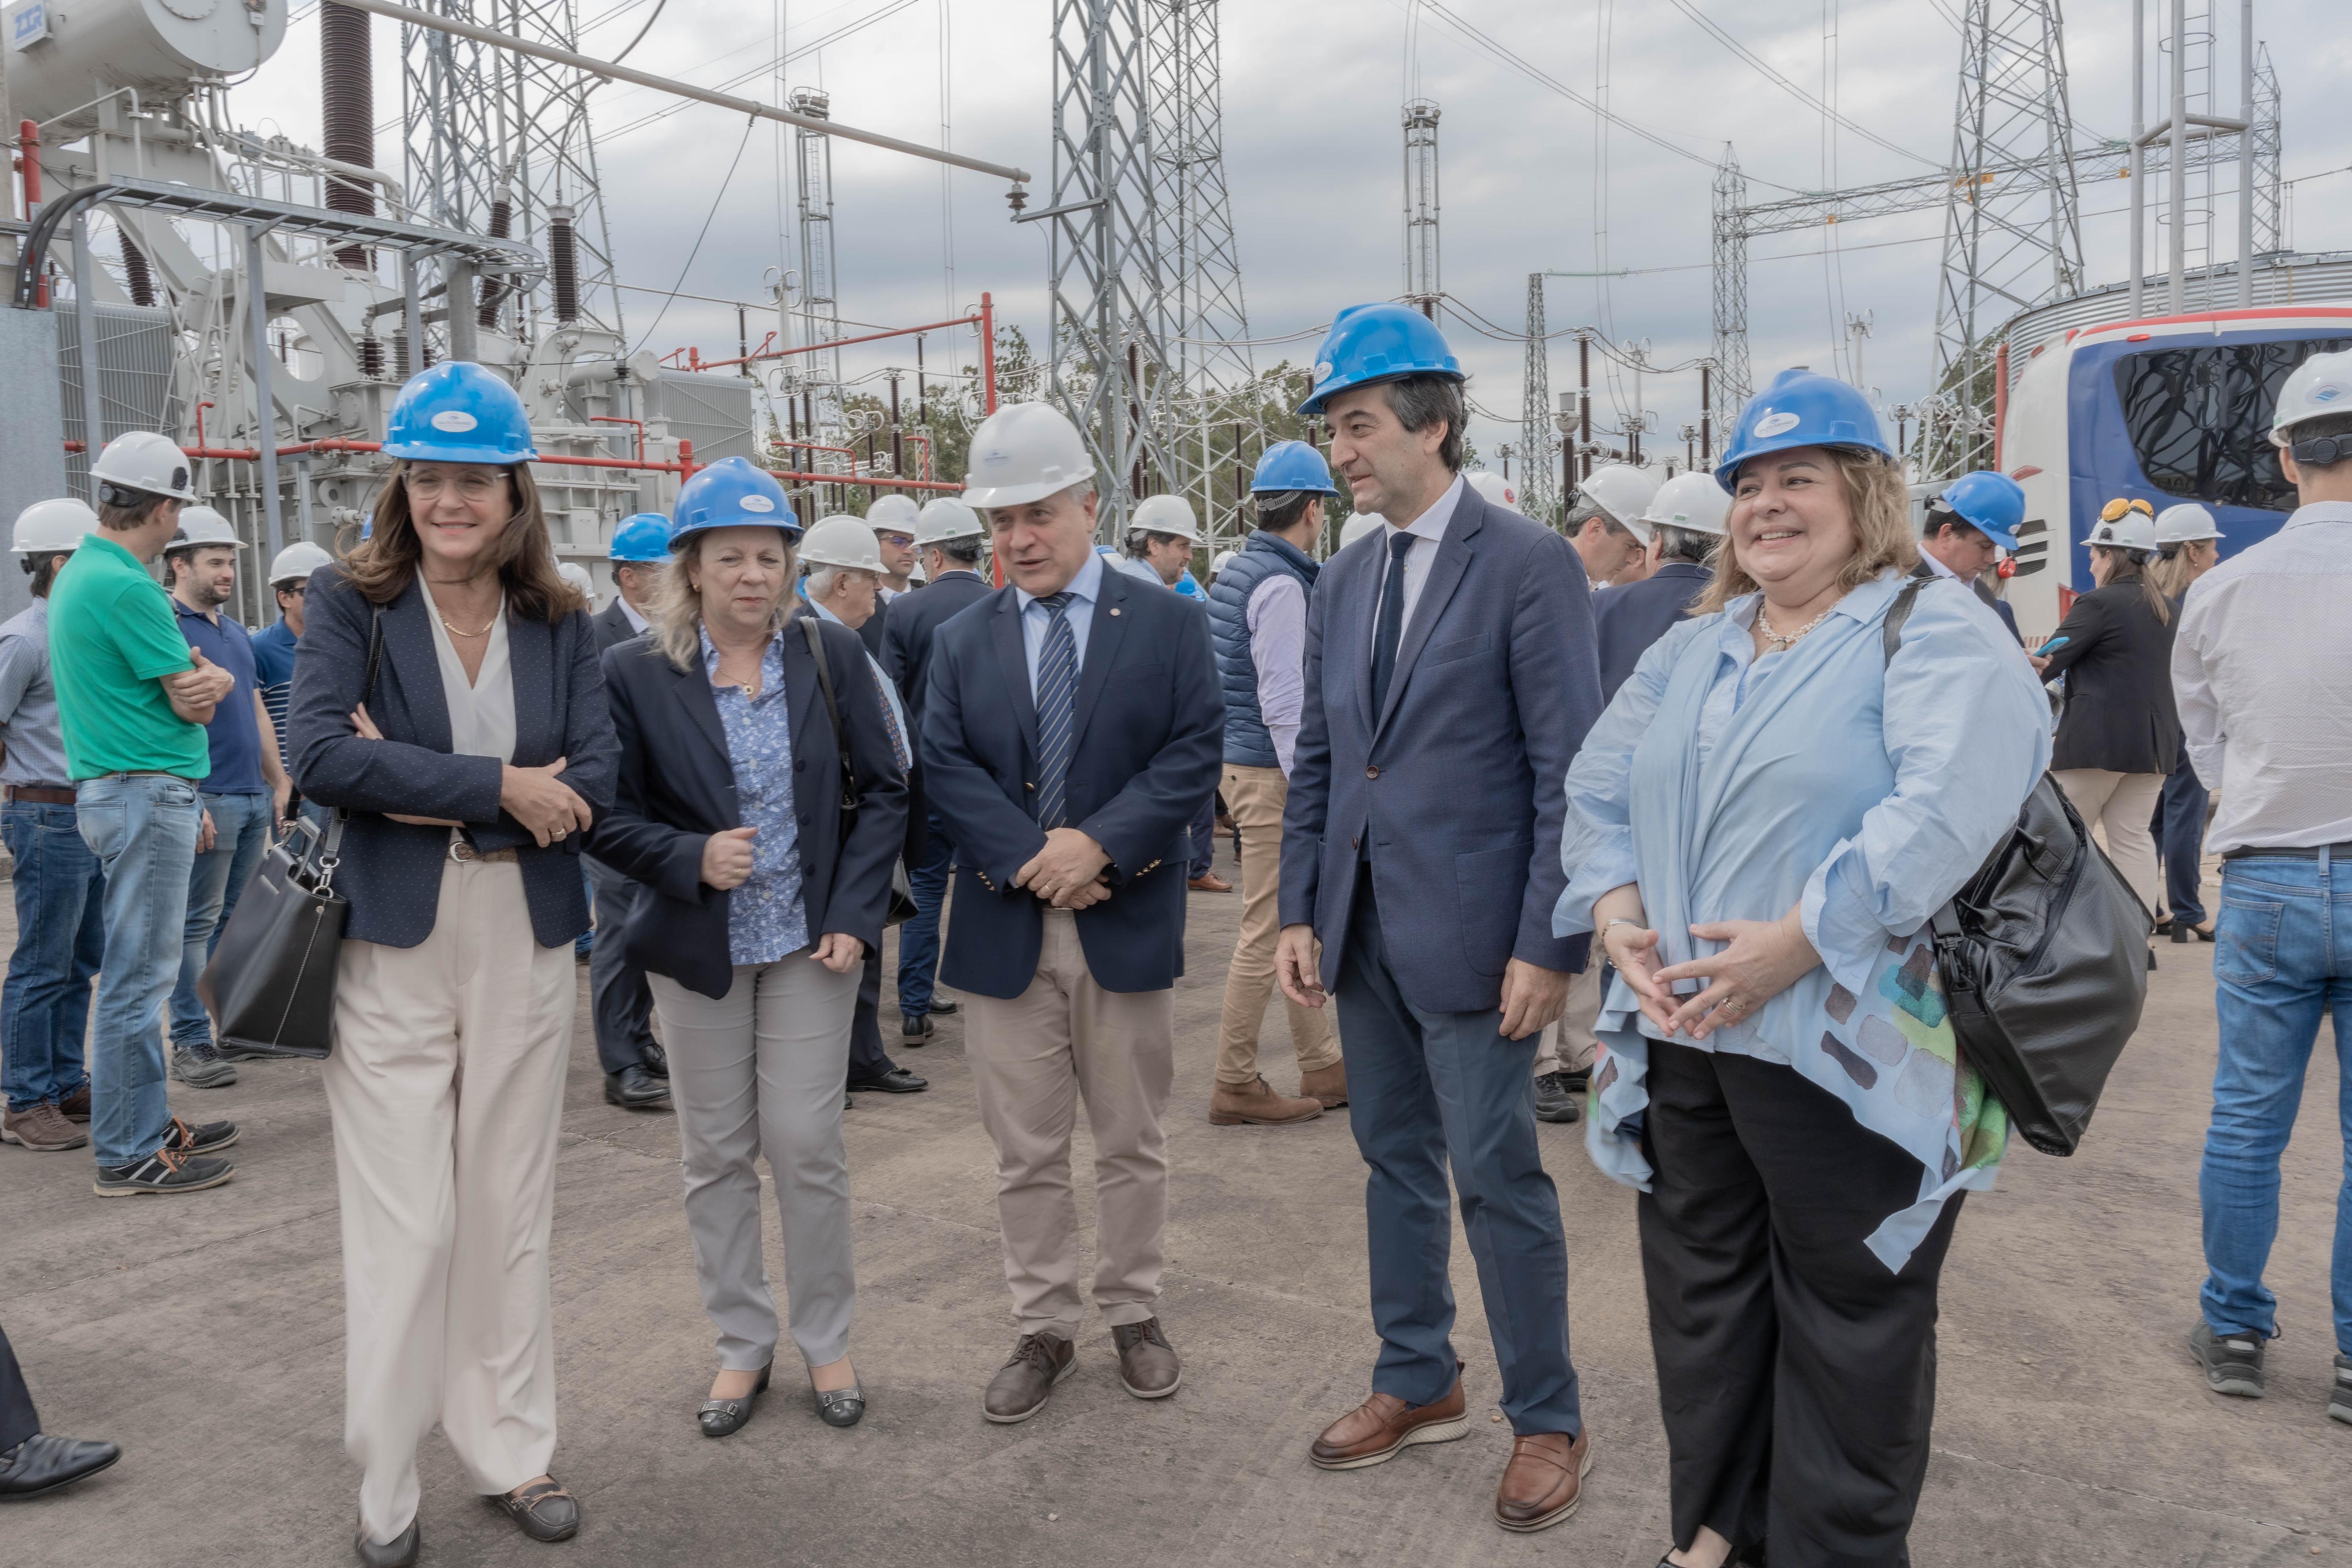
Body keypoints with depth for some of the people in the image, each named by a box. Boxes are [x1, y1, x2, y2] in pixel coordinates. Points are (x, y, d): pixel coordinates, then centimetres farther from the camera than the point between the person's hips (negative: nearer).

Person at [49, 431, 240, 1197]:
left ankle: (147, 1124, 26)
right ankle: (127, 1155, 1)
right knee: (138, 976, -5)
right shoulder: (127, 588, -16)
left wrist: (207, 677, -2)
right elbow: (191, 702, -13)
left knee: (142, 971, 17)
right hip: (147, 794, -11)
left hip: (111, 789, 11)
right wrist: (209, 681, 6)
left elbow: (202, 684, 16)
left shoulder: (77, 577, 17)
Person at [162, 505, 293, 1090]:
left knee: (239, 919, 11)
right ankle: (191, 1042, 0)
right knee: (197, 922, -4)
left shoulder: (234, 630, 18)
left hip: (255, 798, 8)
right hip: (208, 797, -8)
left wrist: (280, 781, 19)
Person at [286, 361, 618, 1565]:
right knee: (404, 1227, 2)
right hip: (392, 946, -2)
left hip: (525, 947, 3)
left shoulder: (557, 620, 4)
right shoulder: (351, 603, -2)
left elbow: (593, 785, -6)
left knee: (511, 1211, 12)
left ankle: (510, 1453, 28)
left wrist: (422, 790, -15)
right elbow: (322, 755, -17)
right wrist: (498, 788, -18)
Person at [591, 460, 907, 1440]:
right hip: (697, 948, 0)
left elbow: (882, 791, 2)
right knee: (716, 1155, 9)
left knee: (807, 1145, 2)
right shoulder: (635, 673, -5)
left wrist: (854, 916, -7)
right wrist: (691, 859, -19)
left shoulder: (832, 654, -2)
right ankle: (742, 1345, 27)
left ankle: (826, 1342, 22)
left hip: (811, 943, 0)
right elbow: (610, 817, -2)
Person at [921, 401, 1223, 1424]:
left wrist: (1100, 844, -18)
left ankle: (1133, 1314, 29)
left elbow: (1194, 753, -7)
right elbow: (946, 770, -1)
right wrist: (1030, 860, -15)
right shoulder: (960, 641, 8)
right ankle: (1043, 1330, 24)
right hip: (1004, 929, 2)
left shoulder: (1167, 623, 2)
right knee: (1025, 1153, 9)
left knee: (1132, 1141, 12)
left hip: (1126, 925, -1)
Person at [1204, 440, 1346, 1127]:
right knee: (1267, 929, -2)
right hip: (1271, 771, -10)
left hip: (1243, 761, 10)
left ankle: (1322, 1067, 26)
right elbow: (1284, 703, -22)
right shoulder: (1281, 585, -16)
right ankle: (1235, 1084, 7)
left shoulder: (1236, 572, 13)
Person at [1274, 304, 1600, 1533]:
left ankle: (1547, 1421, 21)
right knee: (1394, 1162, 16)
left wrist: (1548, 947, -16)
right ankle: (1418, 1384, 34)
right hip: (1363, 929, 7)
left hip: (1468, 931, -6)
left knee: (1496, 1176, 2)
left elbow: (1569, 773, -13)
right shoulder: (1343, 580, 10)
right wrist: (1301, 912, 7)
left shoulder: (1529, 565, -10)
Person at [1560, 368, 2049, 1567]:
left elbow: (1955, 800, -24)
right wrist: (1620, 918, -5)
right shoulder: (1691, 649, 15)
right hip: (1684, 1037, 7)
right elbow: (1599, 789, 13)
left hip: (1843, 1052, -7)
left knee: (1847, 1321, 8)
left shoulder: (1931, 631, -8)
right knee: (1701, 1294, 18)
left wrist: (1796, 941, -27)